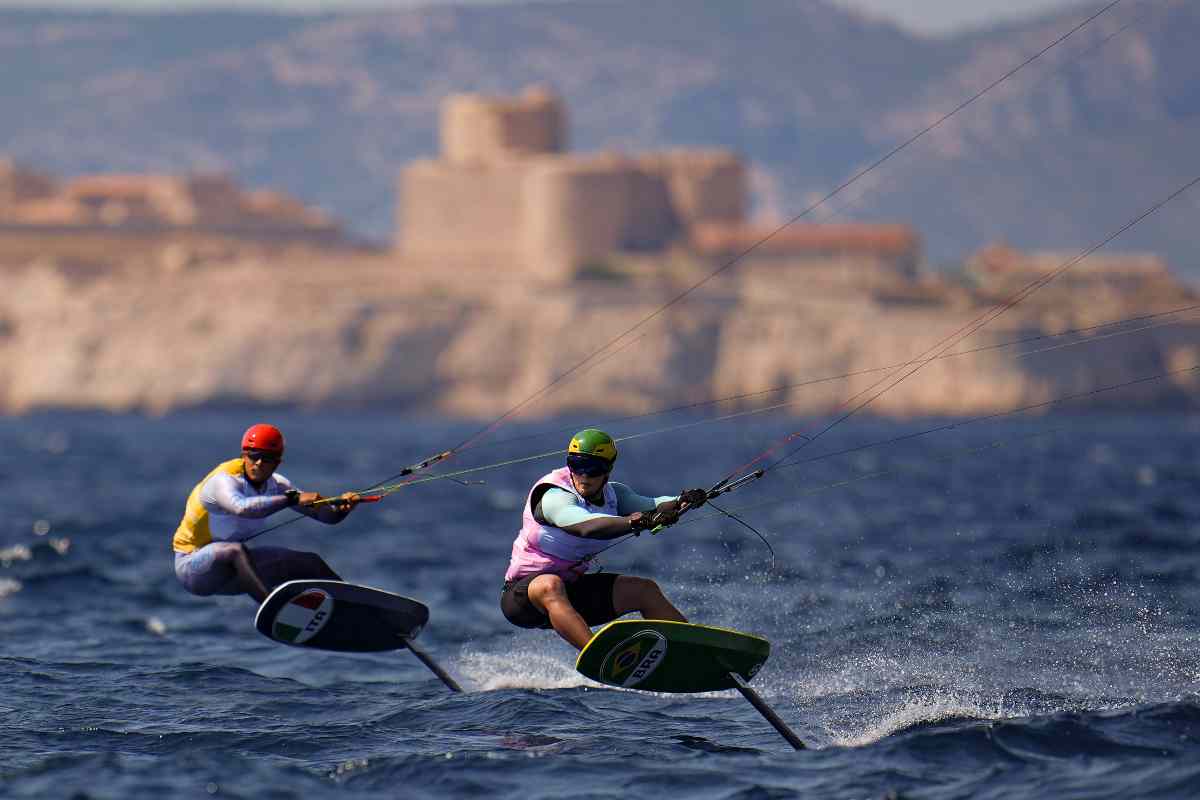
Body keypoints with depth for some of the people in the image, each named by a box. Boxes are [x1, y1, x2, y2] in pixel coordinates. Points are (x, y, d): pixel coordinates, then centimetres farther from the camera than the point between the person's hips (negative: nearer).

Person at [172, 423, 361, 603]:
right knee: (236, 550, -39)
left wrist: (341, 505, -30)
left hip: (235, 567, 7)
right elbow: (242, 507, -50)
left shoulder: (275, 485, -5)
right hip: (193, 566, -7)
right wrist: (293, 498, -54)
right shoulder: (224, 481, -26)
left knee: (310, 563, 5)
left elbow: (325, 513, -7)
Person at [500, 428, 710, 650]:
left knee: (645, 590, 1)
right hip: (523, 593, -8)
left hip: (571, 588, 8)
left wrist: (679, 503, -38)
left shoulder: (613, 494, 1)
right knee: (550, 585, -40)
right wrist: (634, 522, -58)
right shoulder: (554, 496, -23)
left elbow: (651, 506, -16)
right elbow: (586, 526, -43)